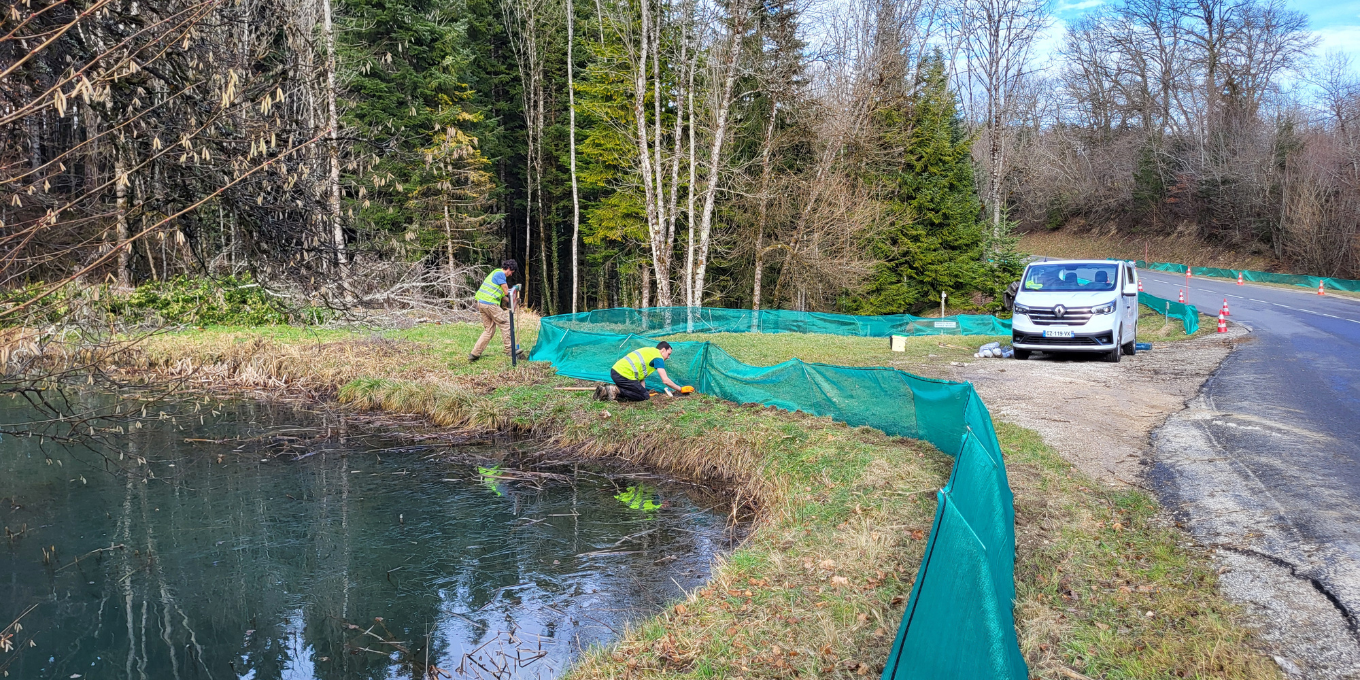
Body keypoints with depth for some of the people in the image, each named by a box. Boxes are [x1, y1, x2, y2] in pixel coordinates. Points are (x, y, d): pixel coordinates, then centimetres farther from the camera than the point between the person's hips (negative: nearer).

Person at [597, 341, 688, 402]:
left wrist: (643, 389, 9)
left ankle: (606, 389, 8)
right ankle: (616, 390, -11)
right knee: (644, 396, -1)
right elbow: (665, 380, -8)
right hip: (624, 375, -9)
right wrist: (680, 389, 4)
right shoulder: (658, 357, -3)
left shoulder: (649, 351, 25)